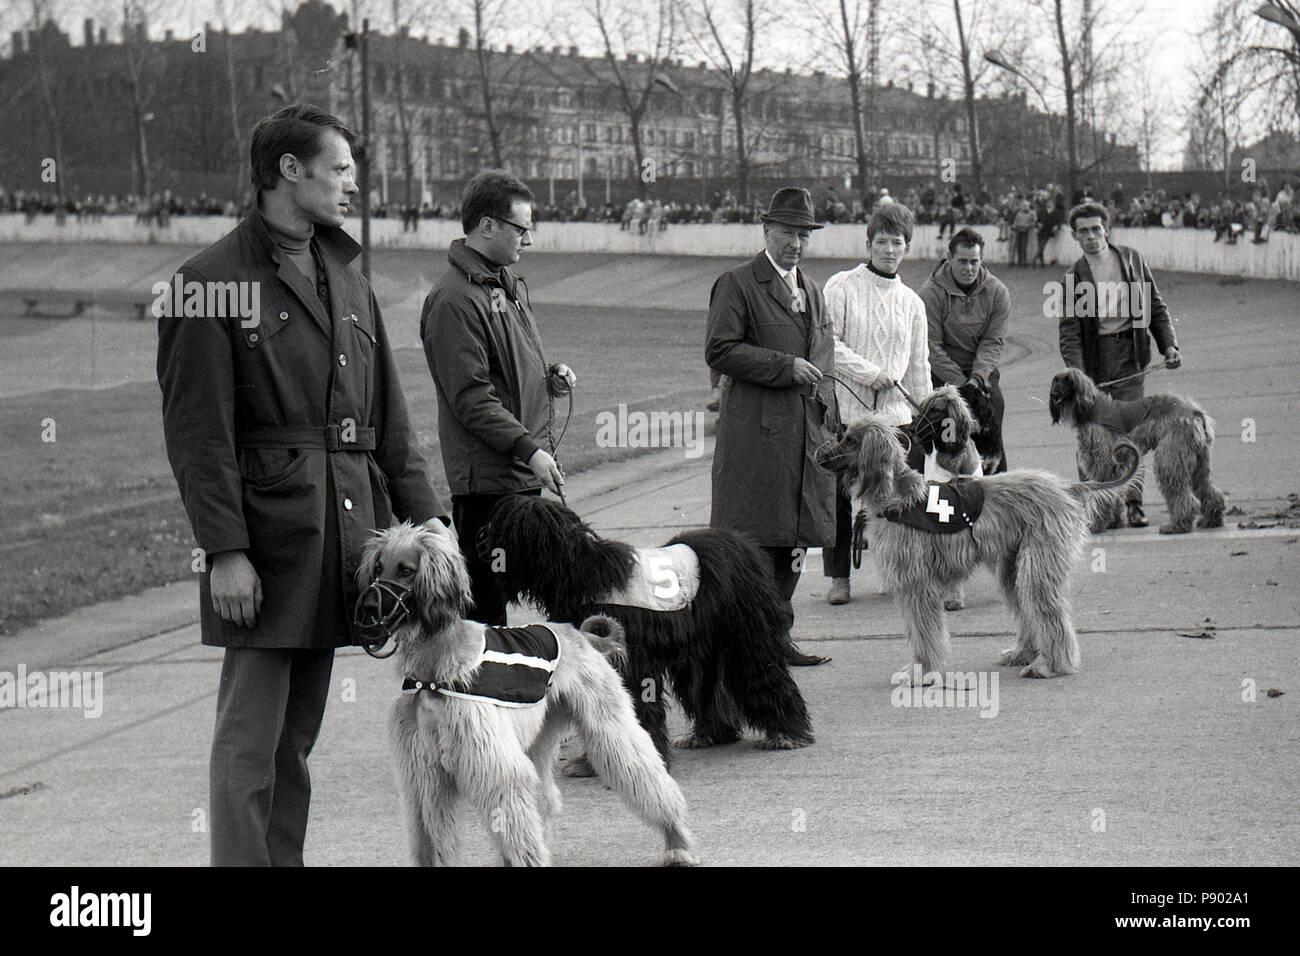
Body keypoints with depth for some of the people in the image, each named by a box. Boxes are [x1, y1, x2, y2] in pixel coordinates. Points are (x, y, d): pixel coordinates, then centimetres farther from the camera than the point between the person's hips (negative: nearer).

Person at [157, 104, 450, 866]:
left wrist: (426, 519, 10)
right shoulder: (213, 281, -5)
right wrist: (225, 549, -16)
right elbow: (198, 431, -10)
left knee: (299, 734, 12)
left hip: (344, 536, 7)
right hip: (266, 538, -7)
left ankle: (286, 860, 17)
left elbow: (392, 423, 19)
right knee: (250, 737, -6)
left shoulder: (348, 280, 17)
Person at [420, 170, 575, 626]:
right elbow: (470, 397, -19)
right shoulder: (453, 299, -15)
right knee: (486, 604, -6)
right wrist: (529, 449, -24)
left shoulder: (507, 284, 17)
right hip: (487, 478, -9)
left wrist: (551, 376, 8)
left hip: (524, 474, 9)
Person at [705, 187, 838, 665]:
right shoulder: (737, 284, -3)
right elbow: (719, 350, -12)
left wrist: (829, 419, 18)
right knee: (756, 540, -8)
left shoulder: (811, 290, 21)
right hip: (756, 432, -7)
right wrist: (785, 367, -16)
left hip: (807, 434, 7)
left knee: (794, 539, 8)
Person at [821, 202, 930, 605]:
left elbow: (918, 366, 19)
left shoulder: (911, 302, 16)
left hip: (894, 413, 3)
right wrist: (868, 372, -13)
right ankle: (838, 576, 6)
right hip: (845, 408, -3)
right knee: (839, 492, -3)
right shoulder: (841, 287, 2)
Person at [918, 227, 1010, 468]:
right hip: (941, 373, -3)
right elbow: (932, 346, -12)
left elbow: (993, 342, -2)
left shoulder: (997, 292, -1)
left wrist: (977, 378, -17)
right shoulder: (931, 292, -11)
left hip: (983, 372, 3)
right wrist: (959, 383, -17)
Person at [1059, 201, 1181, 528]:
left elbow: (1155, 305, 14)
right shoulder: (1074, 276, 1)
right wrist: (1077, 374, -16)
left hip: (1130, 353, 1)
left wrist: (1168, 344, 3)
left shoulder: (1131, 259, 8)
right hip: (1093, 357, -1)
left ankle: (1133, 502, -4)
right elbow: (1070, 329, -4)